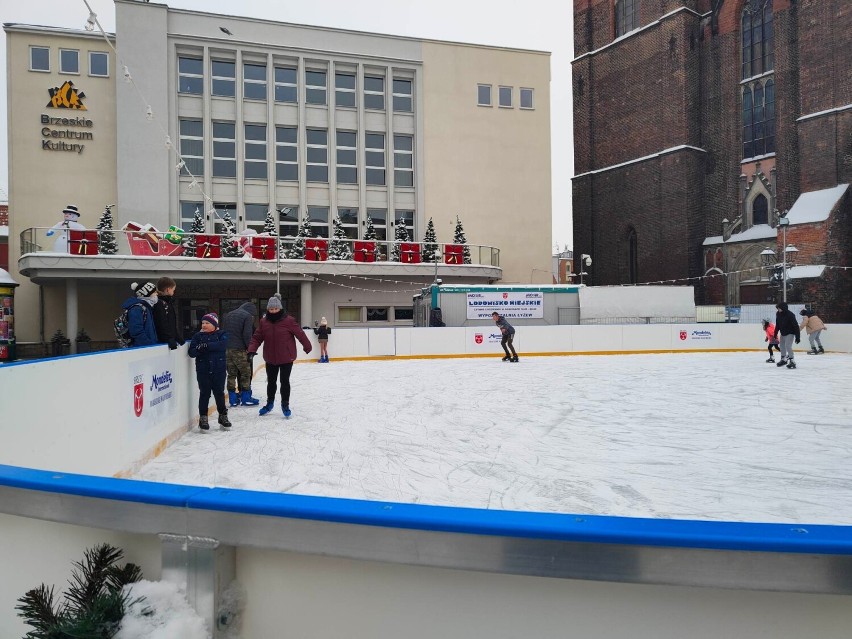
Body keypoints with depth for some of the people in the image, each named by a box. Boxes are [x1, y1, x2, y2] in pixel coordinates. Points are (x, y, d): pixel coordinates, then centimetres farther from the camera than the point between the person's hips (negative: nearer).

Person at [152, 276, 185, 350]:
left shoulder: (170, 303, 18)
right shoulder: (159, 303, -11)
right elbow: (162, 324, -20)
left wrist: (180, 338, 14)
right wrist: (170, 340, -24)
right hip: (164, 341, -9)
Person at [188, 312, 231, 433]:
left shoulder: (221, 334, 2)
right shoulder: (198, 336, 6)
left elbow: (222, 345, -20)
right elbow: (191, 352, -2)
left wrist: (207, 345, -25)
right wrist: (198, 349, -24)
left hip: (218, 370, -1)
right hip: (203, 370, 1)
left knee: (219, 393, 7)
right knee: (204, 394, 3)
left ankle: (223, 416, 21)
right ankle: (203, 418, 12)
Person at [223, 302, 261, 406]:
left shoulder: (228, 315, 18)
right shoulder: (248, 316, -5)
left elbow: (222, 331, 19)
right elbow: (247, 334, -13)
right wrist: (249, 347, -3)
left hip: (227, 349, 7)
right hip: (239, 349, -6)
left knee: (231, 374, 11)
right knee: (246, 373, 4)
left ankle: (233, 399, 12)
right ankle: (246, 398, 7)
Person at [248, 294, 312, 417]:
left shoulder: (288, 321, -13)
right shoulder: (264, 322, -2)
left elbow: (300, 334, -7)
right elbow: (257, 337, 0)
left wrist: (307, 346, -1)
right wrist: (252, 349, -14)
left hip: (286, 358, -3)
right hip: (270, 358, 3)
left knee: (285, 381, 4)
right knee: (271, 381, 17)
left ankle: (285, 404, 23)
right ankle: (270, 403, 37)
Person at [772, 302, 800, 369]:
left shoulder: (790, 315, -27)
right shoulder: (778, 314, -6)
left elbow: (796, 326, -25)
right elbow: (777, 325, 9)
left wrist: (797, 336, -26)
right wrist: (775, 333, 13)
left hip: (790, 333, -8)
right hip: (783, 333, 8)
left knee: (788, 346, -20)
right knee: (782, 346, 17)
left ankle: (792, 361, -13)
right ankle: (784, 359, 36)